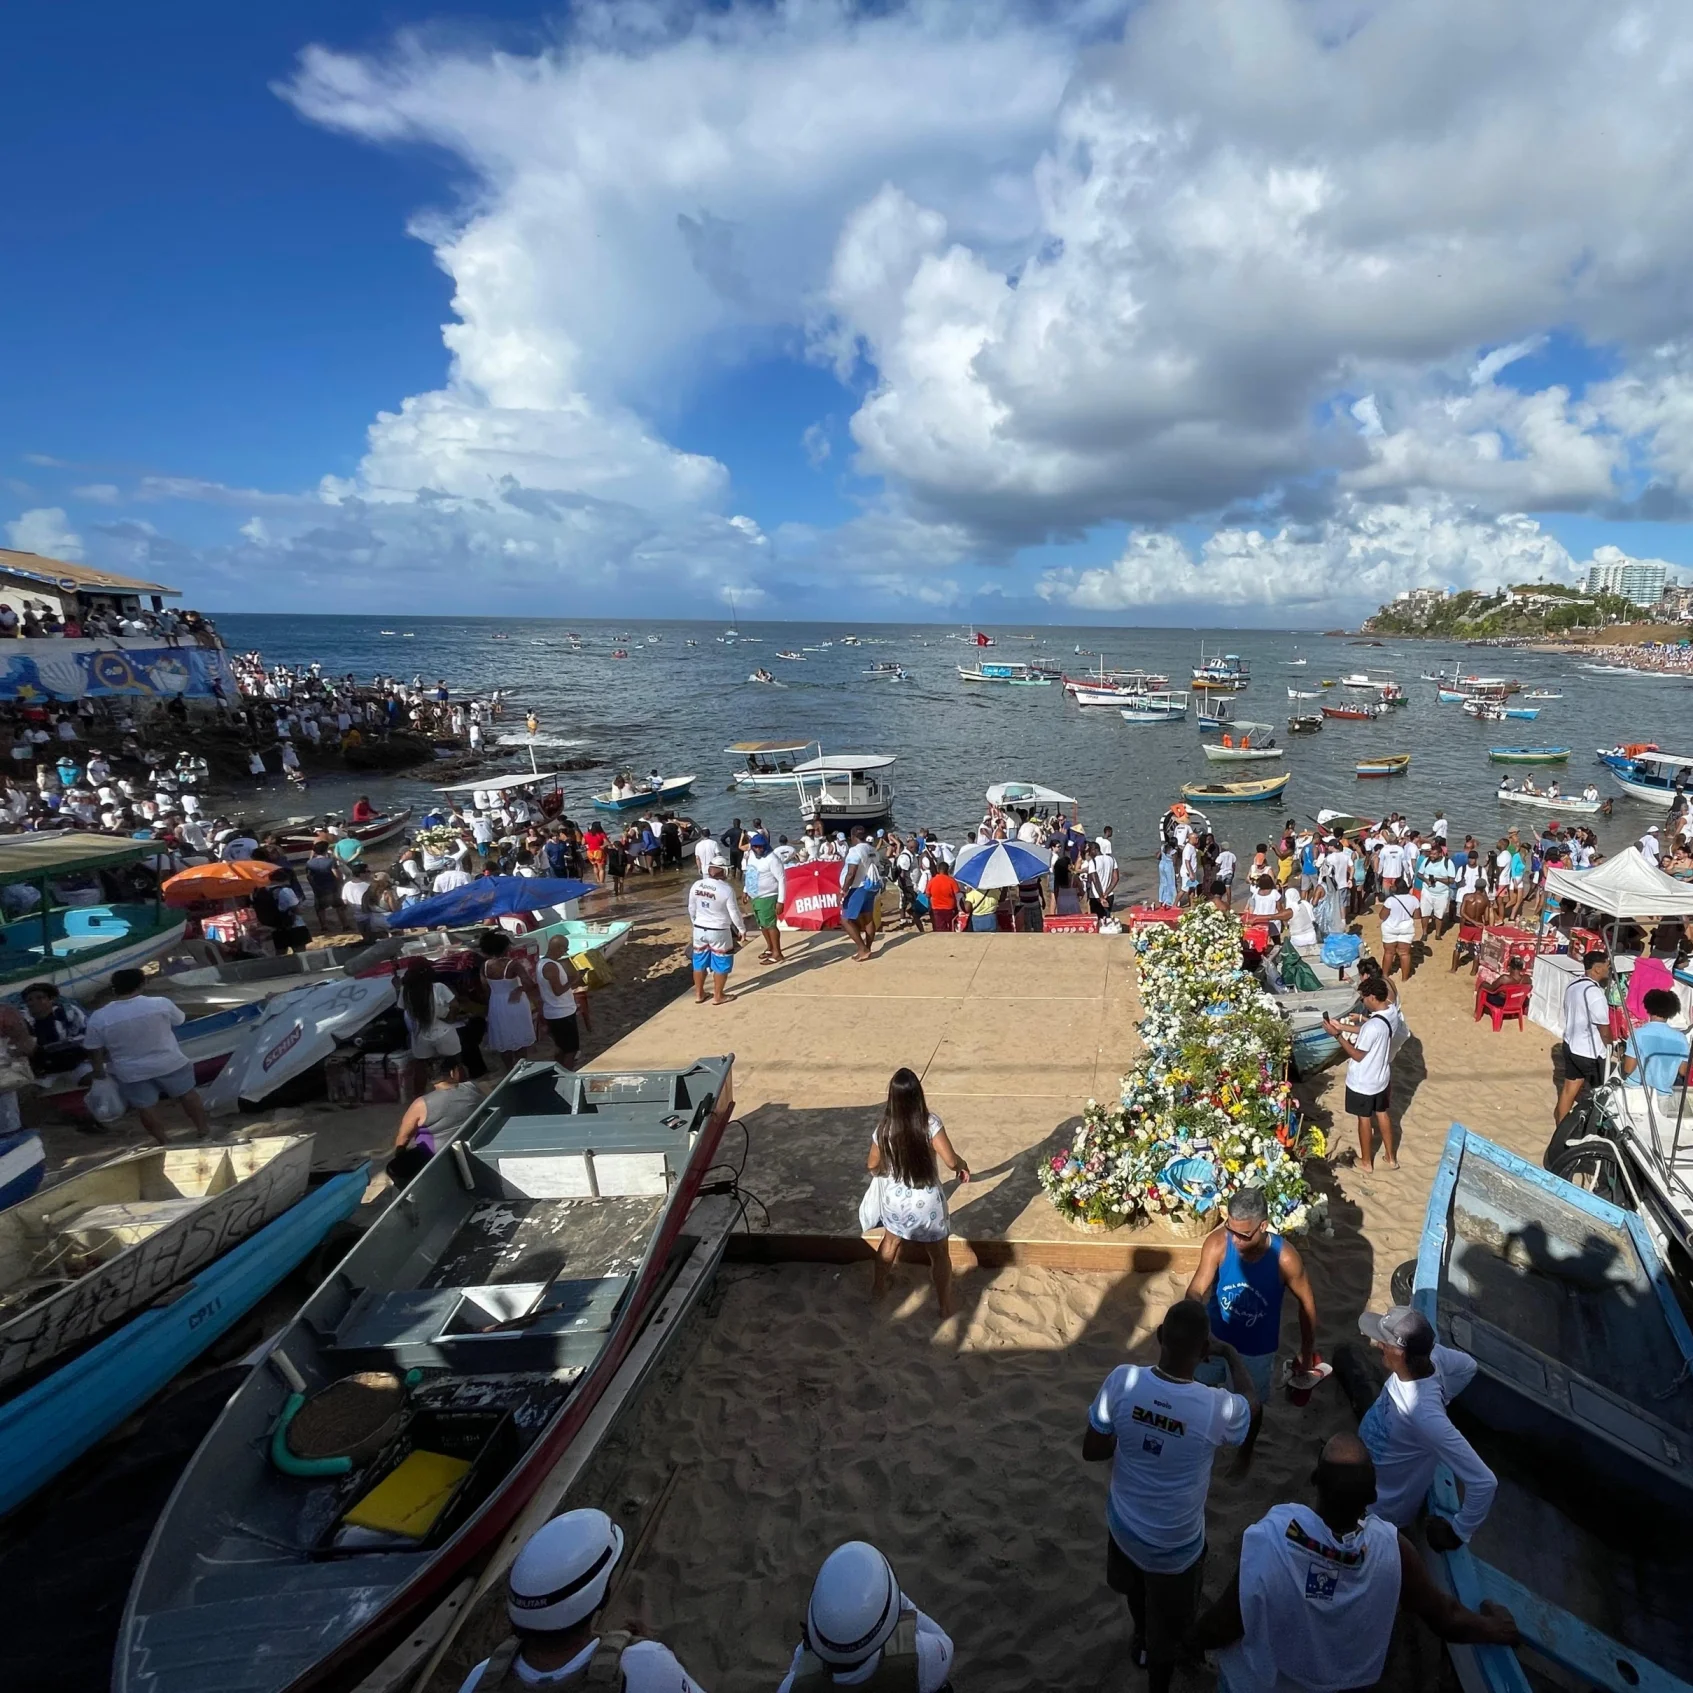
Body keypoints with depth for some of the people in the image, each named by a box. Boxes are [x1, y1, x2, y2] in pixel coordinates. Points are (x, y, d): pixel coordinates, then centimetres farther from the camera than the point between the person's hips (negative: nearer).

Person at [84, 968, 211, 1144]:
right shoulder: (160, 1004, -16)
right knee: (187, 1094, 20)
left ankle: (163, 1141, 27)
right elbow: (179, 1019, 3)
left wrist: (98, 1069, 13)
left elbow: (94, 1050, -4)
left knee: (144, 1107, 18)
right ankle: (203, 1128, 31)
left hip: (131, 1072, 0)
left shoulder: (99, 1018, -14)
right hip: (169, 1062, 0)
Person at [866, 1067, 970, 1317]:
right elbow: (951, 1160, -24)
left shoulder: (884, 1128, -14)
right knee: (940, 1254, 20)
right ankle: (946, 1307, 34)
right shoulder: (930, 1123, -23)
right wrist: (963, 1165, -1)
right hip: (927, 1201, -2)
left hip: (895, 1198, 3)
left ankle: (877, 1288, 49)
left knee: (890, 1242, 30)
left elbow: (873, 1166, -1)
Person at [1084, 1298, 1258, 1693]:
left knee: (1138, 1589, 36)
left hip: (1124, 1523, 4)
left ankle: (1141, 1640, 64)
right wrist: (1231, 1353, 8)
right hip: (1175, 1544, -3)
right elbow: (1252, 1406, -5)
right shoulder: (1216, 1408, -32)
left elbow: (1092, 1451, -13)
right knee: (1168, 1630, 26)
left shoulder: (1122, 1380, -27)